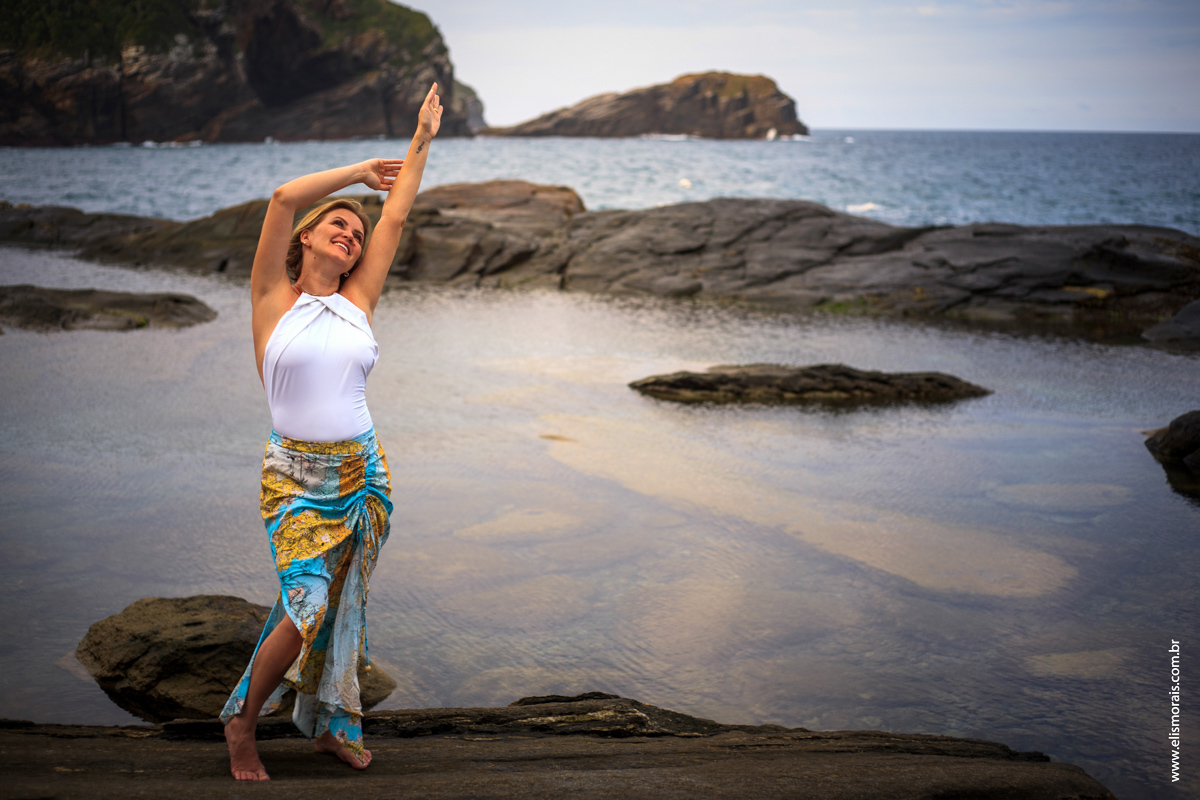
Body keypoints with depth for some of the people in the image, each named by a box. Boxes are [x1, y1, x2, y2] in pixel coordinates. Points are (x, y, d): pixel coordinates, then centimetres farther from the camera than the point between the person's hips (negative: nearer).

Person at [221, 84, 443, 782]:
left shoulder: (359, 301, 7)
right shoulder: (273, 298, -1)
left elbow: (397, 215, 10)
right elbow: (284, 196, -10)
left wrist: (423, 141, 14)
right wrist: (364, 170, 1)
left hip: (363, 473, 4)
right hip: (297, 476, -4)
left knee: (343, 608, 11)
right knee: (307, 604, -13)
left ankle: (331, 725, 29)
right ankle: (243, 720, 10)